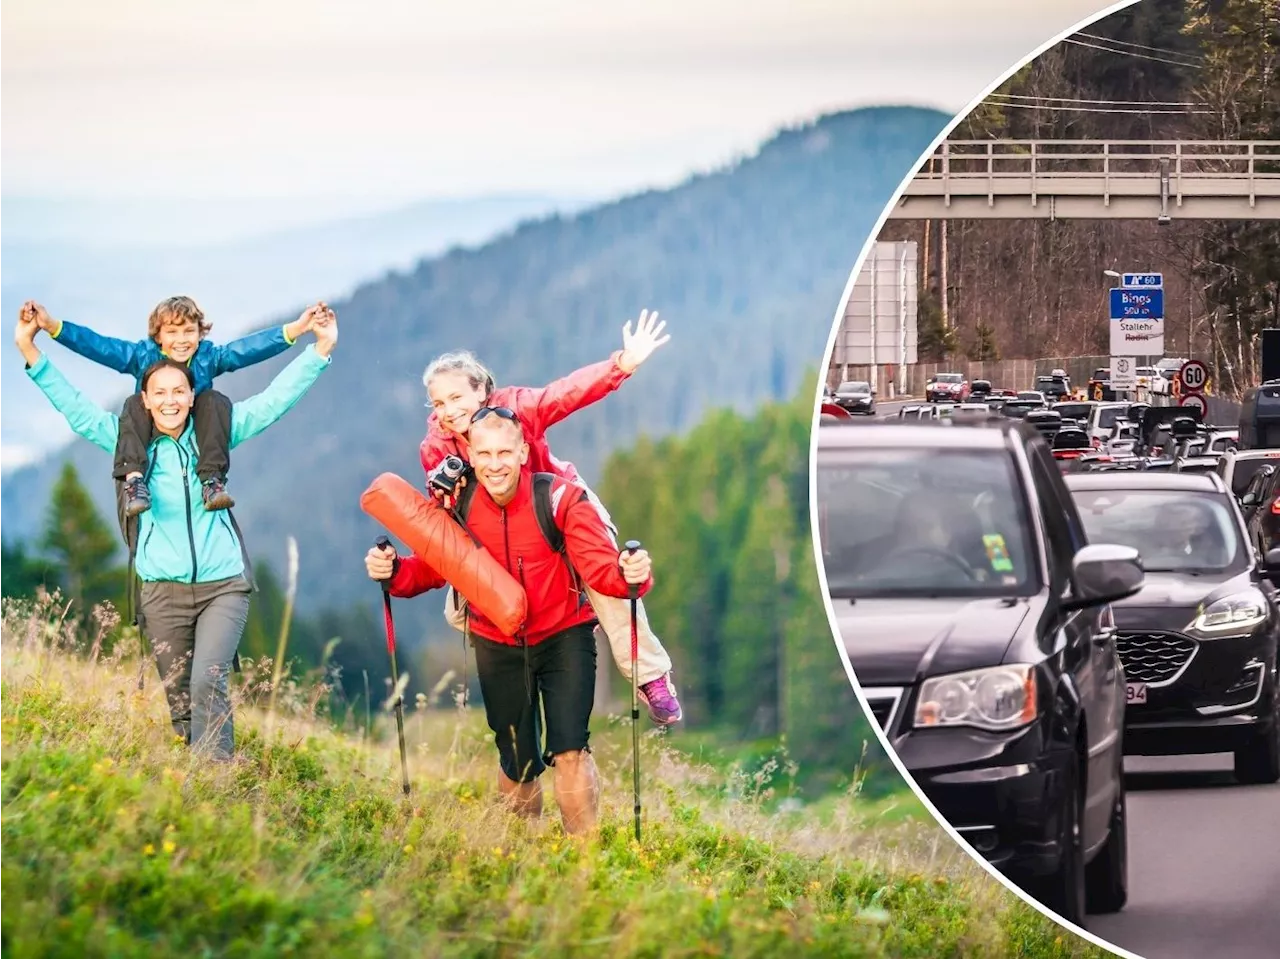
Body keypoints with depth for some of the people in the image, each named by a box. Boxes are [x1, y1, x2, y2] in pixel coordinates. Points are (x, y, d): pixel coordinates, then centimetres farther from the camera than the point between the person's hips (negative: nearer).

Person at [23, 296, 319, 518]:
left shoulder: (208, 356, -6)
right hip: (151, 441, 0)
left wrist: (295, 330, -30)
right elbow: (98, 346, -15)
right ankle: (133, 478, -40)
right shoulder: (142, 355, -7)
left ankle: (212, 479, -33)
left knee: (215, 400, -21)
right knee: (134, 404, -23)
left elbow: (249, 349, -17)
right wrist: (52, 326, -26)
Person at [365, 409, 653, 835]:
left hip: (563, 637, -3)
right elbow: (431, 567, -5)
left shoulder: (561, 499, -22)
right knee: (517, 764, 11)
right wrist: (393, 570, -27)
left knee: (569, 751, -16)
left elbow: (600, 566, -26)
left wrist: (628, 574, -49)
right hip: (498, 647, 3)